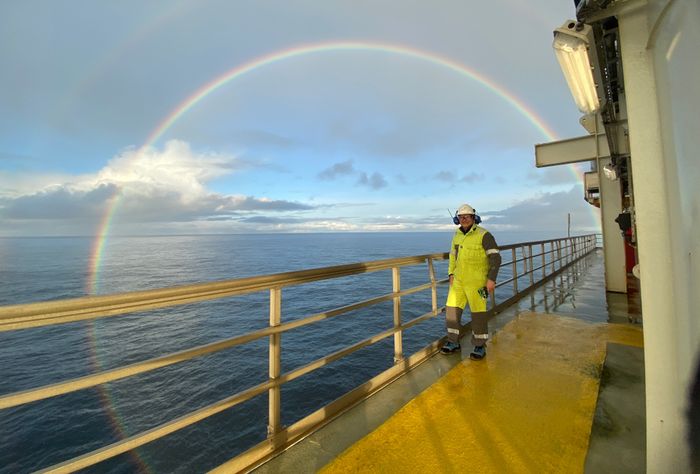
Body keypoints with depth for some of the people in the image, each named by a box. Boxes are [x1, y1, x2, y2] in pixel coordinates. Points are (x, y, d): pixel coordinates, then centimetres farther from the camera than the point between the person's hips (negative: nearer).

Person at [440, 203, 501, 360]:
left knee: (478, 312, 1)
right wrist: (451, 273, 12)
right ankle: (453, 342, 21)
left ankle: (480, 346, 19)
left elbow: (495, 257, -13)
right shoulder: (457, 235, 9)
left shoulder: (483, 235, -11)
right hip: (459, 280, 6)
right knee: (452, 309, 6)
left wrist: (491, 279, -19)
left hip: (476, 280, -6)